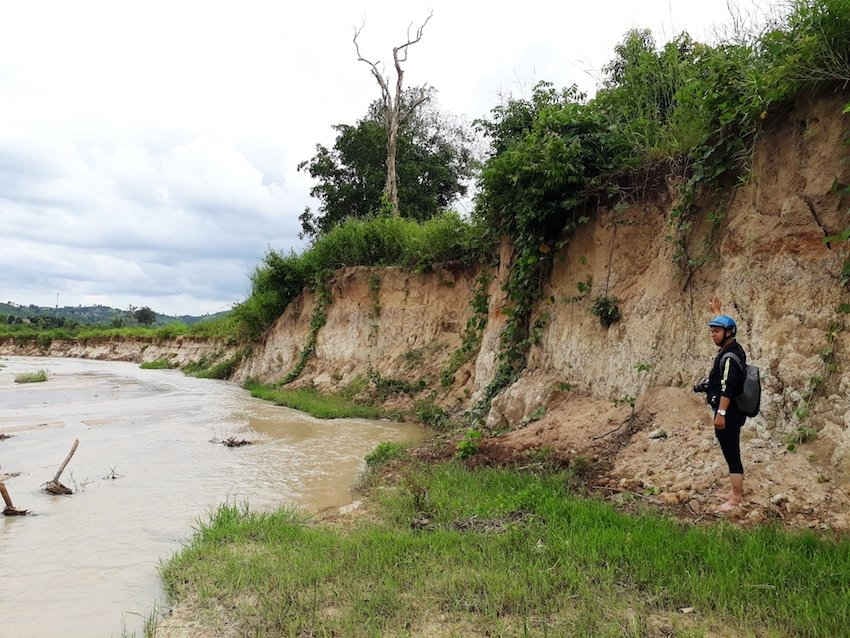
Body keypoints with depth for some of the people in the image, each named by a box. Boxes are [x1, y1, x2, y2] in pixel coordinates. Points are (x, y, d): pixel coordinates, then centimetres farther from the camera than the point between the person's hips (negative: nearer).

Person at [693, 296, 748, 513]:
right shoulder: (733, 348, 11)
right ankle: (738, 492, 28)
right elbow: (724, 325, 32)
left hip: (728, 413, -10)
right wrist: (716, 312, 44)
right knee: (732, 453, 18)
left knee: (731, 453, -7)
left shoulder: (729, 356, -18)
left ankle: (735, 499, -4)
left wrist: (721, 413, -30)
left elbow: (727, 388, -27)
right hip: (732, 412, 10)